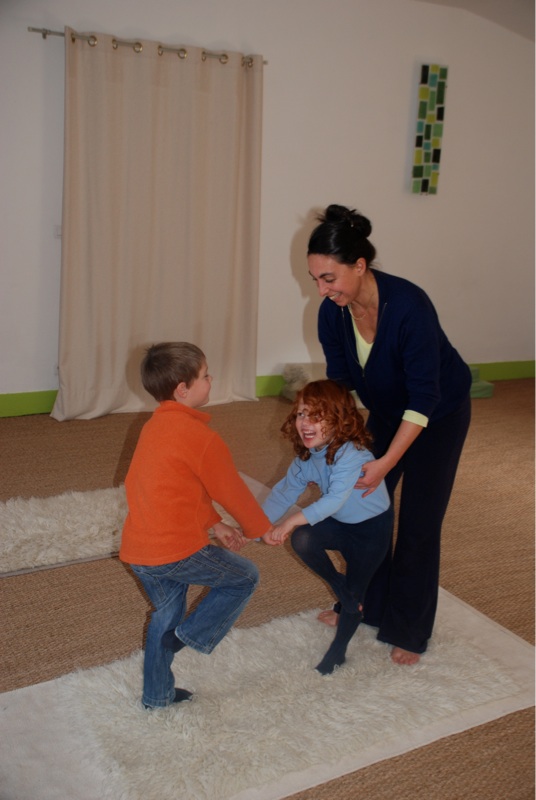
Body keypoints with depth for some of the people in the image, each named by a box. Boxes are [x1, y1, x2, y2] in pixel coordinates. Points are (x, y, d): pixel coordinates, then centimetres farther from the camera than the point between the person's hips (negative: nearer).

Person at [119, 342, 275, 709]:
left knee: (167, 612, 28)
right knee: (245, 577, 12)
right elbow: (231, 490, -6)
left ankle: (157, 693, 40)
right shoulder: (201, 437, -17)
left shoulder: (155, 426, 10)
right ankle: (193, 634, 12)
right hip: (176, 550, -8)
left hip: (138, 551, 9)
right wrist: (259, 528, 11)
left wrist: (215, 525, 20)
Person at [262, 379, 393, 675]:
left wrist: (294, 520, -47)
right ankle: (339, 586, 5)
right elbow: (284, 491, -7)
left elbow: (335, 499, -41)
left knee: (356, 589, 4)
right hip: (339, 523, 6)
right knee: (301, 540, -22)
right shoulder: (306, 457, -11)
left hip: (372, 527, -5)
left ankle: (338, 651, 28)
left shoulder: (351, 454, -34)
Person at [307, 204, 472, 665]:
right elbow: (339, 383, -7)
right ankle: (365, 605, 32)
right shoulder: (333, 312, -18)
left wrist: (387, 462, -34)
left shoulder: (409, 306, -36)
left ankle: (410, 632, 18)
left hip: (438, 414, -6)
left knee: (419, 522, 0)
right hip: (386, 410, 6)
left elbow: (424, 398, -32)